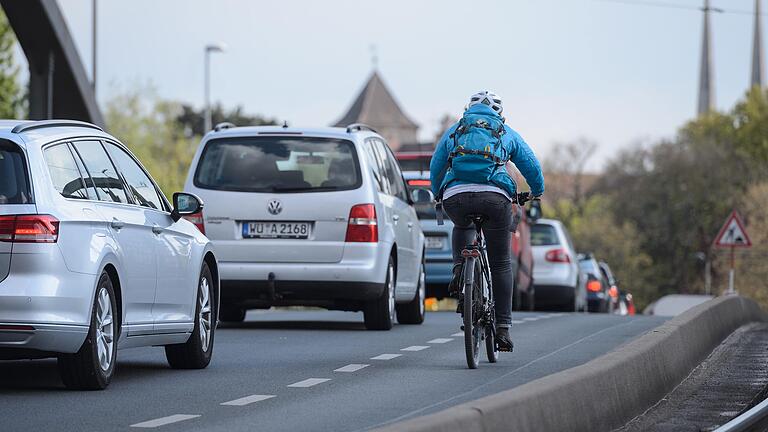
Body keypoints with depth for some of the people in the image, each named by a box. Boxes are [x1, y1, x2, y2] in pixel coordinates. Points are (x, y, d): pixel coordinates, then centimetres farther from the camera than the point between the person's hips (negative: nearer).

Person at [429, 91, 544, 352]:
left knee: (462, 227, 37)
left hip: (455, 197, 1)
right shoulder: (507, 133, 23)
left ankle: (459, 272, 12)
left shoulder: (454, 131, 25)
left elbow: (435, 168, 30)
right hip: (495, 197, -1)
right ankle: (503, 327, 6)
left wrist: (437, 195, 48)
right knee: (501, 264, 11)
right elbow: (532, 166, 26)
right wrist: (537, 193, 45)